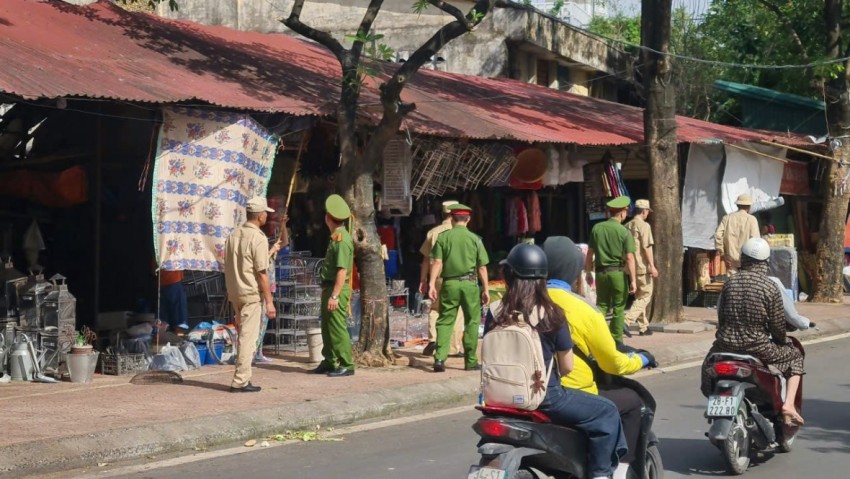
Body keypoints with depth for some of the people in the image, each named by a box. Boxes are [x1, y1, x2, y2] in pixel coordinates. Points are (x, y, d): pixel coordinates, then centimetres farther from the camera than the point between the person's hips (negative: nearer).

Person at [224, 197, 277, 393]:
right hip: (251, 295, -8)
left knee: (243, 336, 16)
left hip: (234, 293, 8)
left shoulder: (233, 235, 9)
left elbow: (229, 267, 14)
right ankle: (240, 381, -3)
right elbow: (262, 272, -16)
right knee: (248, 338, -3)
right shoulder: (258, 238, -14)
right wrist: (269, 301, -13)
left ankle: (243, 378, 21)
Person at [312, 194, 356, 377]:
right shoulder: (336, 237, 14)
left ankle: (346, 365, -4)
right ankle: (329, 362, 24)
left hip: (337, 289, -10)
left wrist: (335, 295, -25)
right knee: (327, 327, 15)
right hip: (329, 288, 10)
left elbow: (342, 270, -23)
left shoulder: (342, 240, -17)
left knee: (337, 328, -8)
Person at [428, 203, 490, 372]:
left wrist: (432, 284, -5)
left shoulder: (443, 237, 3)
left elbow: (437, 262, -5)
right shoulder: (474, 239, 2)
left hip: (449, 284, 1)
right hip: (469, 283, -1)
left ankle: (439, 358, -7)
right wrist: (485, 289, 7)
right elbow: (482, 267, 1)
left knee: (445, 322, 5)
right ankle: (471, 361, 11)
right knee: (472, 322, 8)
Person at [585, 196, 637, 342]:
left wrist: (588, 272, 16)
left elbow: (590, 253, 7)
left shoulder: (597, 228, 2)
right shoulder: (624, 232, -8)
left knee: (601, 306, 11)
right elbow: (629, 258, -12)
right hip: (618, 273, -3)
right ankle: (616, 340, 10)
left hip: (601, 272, 3)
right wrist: (633, 280, -9)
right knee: (618, 308, 7)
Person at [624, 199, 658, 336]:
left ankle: (644, 327, 18)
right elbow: (647, 247, -17)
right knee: (645, 296, -2)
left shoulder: (627, 226, 12)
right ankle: (627, 321, -18)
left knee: (639, 296, 15)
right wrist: (652, 266, -16)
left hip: (631, 267, 8)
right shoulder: (644, 225, -11)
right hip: (642, 267, -8)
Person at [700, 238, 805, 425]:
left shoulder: (730, 283, 1)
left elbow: (721, 316, 8)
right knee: (794, 356, 21)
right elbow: (778, 325, -5)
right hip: (757, 348, -3)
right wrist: (782, 341, 16)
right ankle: (788, 404, 7)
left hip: (726, 346, 3)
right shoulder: (770, 288, -9)